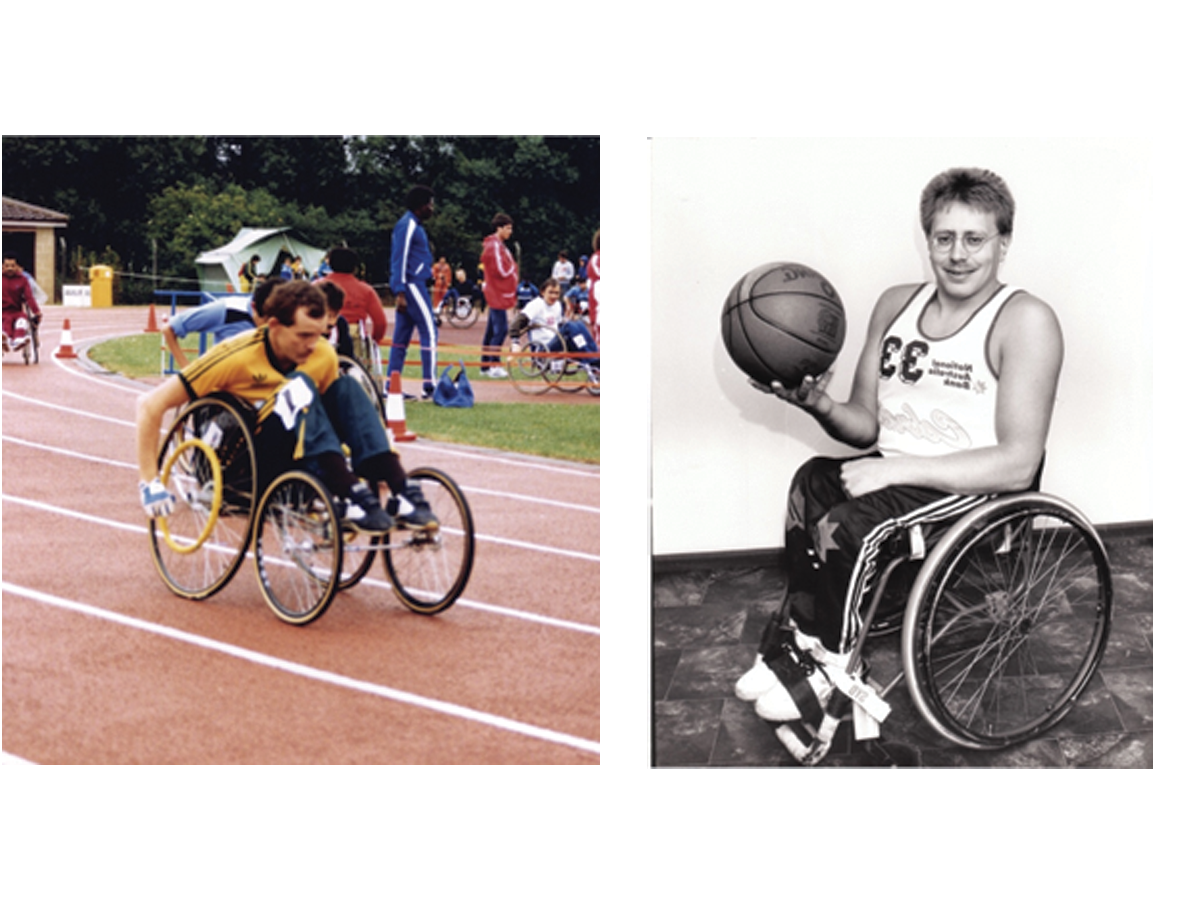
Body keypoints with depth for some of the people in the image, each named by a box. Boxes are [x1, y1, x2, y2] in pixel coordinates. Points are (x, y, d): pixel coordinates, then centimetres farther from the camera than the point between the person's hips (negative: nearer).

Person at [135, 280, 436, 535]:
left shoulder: (324, 356, -4)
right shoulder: (237, 356, -19)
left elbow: (331, 413, 15)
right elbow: (151, 404, -18)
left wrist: (375, 468, 7)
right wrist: (149, 482, -21)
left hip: (297, 459, 5)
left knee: (345, 389, -18)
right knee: (299, 387, -28)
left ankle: (402, 494, -29)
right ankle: (351, 499, -40)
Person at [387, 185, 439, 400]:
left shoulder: (414, 225, 19)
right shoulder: (407, 225, -11)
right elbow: (400, 259, -16)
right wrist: (400, 292, -21)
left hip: (414, 285, 10)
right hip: (412, 284, -10)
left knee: (402, 335, 9)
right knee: (429, 332, -10)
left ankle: (391, 385, 10)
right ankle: (429, 385, -11)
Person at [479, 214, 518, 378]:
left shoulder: (498, 245, 18)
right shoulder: (494, 246, -16)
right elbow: (501, 270, -21)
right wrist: (513, 267, -3)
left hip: (497, 293, 11)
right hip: (497, 293, -11)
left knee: (492, 329, 12)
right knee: (501, 329, -12)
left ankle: (485, 364, 17)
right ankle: (493, 365, -12)